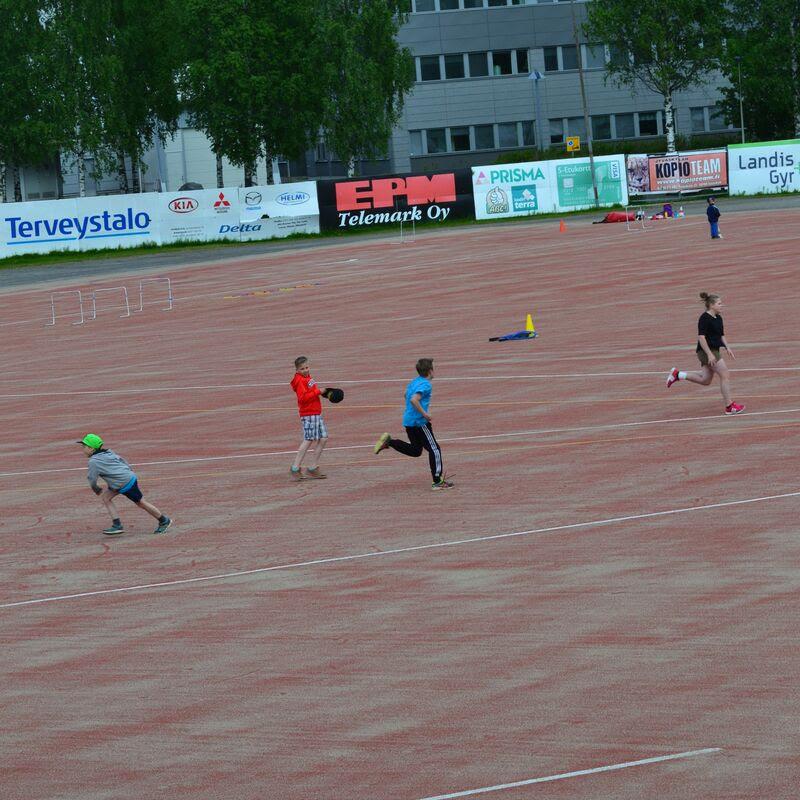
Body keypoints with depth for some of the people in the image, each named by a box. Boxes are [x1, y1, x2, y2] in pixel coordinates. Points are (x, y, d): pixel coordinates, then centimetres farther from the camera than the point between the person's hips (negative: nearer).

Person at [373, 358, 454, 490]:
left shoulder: (415, 381, 12)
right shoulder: (425, 385, -16)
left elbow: (407, 395, 29)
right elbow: (414, 400, -30)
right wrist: (424, 413, -21)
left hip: (408, 420, 9)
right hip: (420, 422, -9)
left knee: (415, 450, 21)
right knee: (434, 449, -1)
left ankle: (389, 442, 7)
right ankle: (438, 482, 0)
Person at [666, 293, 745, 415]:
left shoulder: (718, 318, 12)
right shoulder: (705, 318, -15)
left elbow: (721, 335, 22)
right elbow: (701, 337, -20)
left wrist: (727, 348, 7)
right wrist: (709, 354, -24)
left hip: (713, 351, 10)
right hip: (706, 351, -10)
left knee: (705, 380, 13)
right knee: (725, 375, -7)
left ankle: (677, 375, 19)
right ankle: (729, 407, -1)